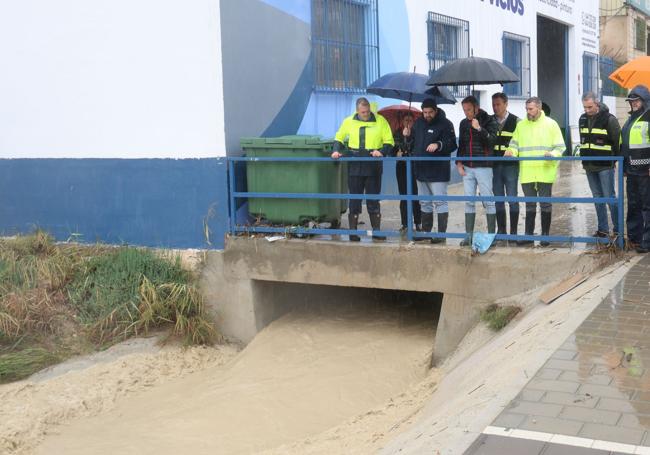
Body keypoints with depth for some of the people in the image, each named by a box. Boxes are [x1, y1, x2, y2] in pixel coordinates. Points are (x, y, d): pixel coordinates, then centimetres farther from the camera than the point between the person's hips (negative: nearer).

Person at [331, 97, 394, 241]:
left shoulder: (380, 121, -1)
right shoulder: (349, 121, 4)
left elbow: (389, 142, 2)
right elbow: (339, 138, 16)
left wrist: (381, 151, -16)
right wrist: (336, 150, -1)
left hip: (373, 167, -1)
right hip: (354, 167, 1)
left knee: (373, 200, 6)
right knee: (354, 200, 5)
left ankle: (376, 231, 14)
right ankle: (353, 232, 12)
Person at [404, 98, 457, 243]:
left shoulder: (445, 124, -8)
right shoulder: (418, 123, 12)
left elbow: (452, 144, -14)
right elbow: (412, 144, 22)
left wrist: (438, 145, -30)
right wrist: (408, 136, 2)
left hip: (438, 172, -7)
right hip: (421, 171, 7)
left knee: (440, 202, -5)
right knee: (424, 203, 15)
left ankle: (442, 234, -1)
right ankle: (425, 231, 24)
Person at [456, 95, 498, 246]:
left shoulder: (489, 121, -4)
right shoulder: (463, 123, 12)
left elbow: (491, 141, -16)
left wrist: (479, 129, -26)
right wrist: (459, 163, 8)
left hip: (483, 167, -5)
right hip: (467, 168, 5)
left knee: (488, 201, -1)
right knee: (469, 202, 6)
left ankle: (491, 235, 4)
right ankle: (469, 235, 11)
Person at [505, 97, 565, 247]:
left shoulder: (551, 124, 0)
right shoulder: (521, 125, 9)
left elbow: (560, 147, -3)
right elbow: (515, 143, 10)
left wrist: (553, 154, -22)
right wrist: (511, 151, -12)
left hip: (545, 172, -3)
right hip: (526, 173, 3)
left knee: (545, 204, 5)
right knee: (530, 205, 11)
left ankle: (545, 234, 14)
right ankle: (528, 235, 17)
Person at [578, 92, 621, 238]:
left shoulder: (609, 119, -11)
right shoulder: (582, 119, 8)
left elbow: (618, 141, -8)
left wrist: (614, 159, -4)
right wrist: (584, 156, 13)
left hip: (605, 166, -6)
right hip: (589, 166, 6)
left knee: (610, 197, -4)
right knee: (597, 198, 11)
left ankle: (618, 230, 3)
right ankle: (602, 229, 17)